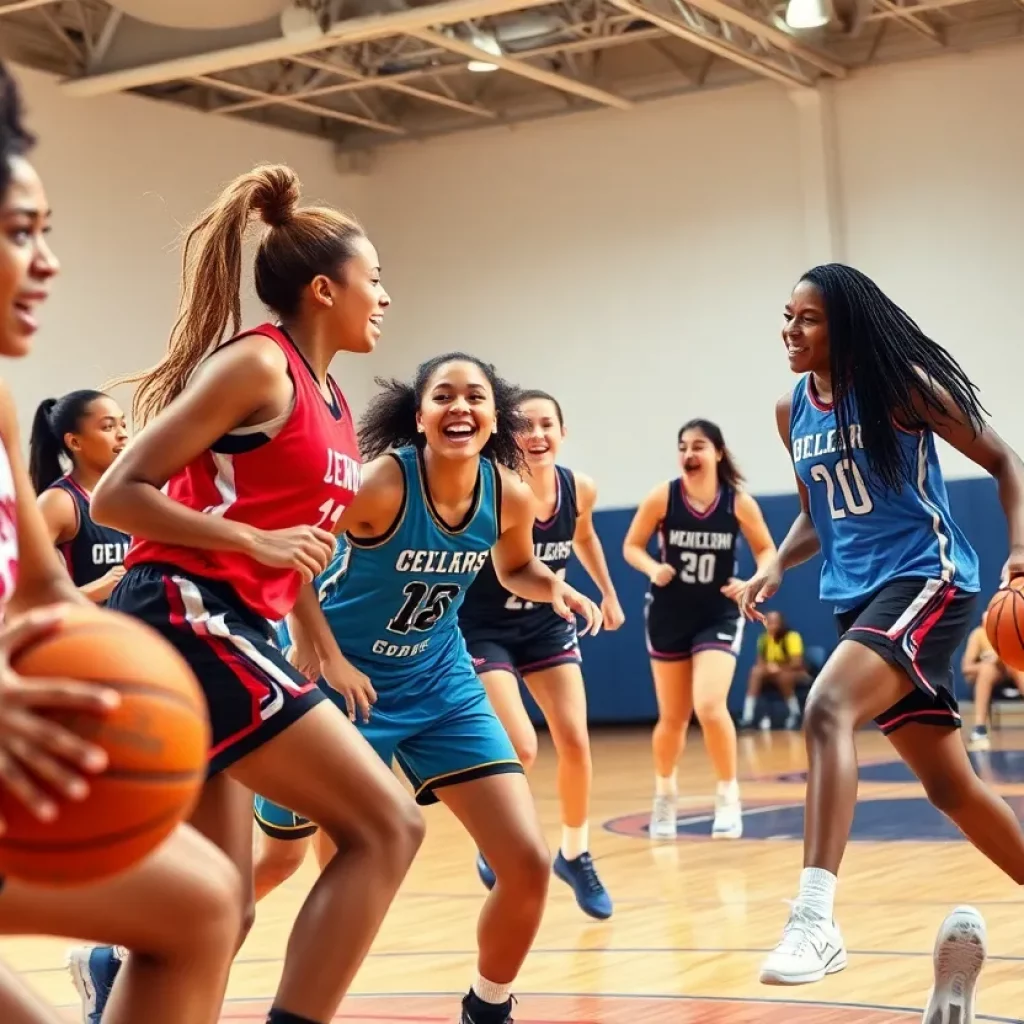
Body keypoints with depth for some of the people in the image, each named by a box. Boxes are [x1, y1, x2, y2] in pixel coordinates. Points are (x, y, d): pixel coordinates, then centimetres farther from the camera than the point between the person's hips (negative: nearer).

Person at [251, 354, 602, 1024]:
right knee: (277, 857, 12)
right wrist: (310, 649, -27)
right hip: (342, 679, -4)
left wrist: (554, 588, -10)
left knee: (529, 864, -8)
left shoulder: (510, 495, -11)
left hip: (439, 684, 4)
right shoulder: (382, 482, -26)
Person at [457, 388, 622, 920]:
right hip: (484, 630, -5)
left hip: (546, 626, 5)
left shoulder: (580, 489, -9)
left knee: (575, 743, 1)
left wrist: (608, 593, 21)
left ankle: (575, 856, 23)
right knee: (520, 749, -17)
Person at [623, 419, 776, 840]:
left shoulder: (739, 502, -9)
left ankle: (728, 795, -3)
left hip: (719, 617, -1)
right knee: (673, 718, 11)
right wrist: (653, 568, -21)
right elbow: (631, 546, -1)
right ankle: (664, 794, 37)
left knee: (710, 707, -21)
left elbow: (767, 550, 2)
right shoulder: (662, 497, -9)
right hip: (669, 615, 1)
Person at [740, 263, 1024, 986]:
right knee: (949, 785, 13)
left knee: (826, 708, -31)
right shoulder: (793, 411, 9)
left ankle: (816, 920, -36)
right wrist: (777, 566, 2)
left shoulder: (902, 384, -9)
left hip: (926, 580, -7)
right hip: (859, 598, 7)